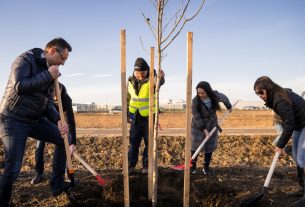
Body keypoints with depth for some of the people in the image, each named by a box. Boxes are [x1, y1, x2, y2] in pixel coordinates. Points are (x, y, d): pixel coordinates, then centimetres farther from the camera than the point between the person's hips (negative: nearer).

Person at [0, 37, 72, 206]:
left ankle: (57, 185, 13)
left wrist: (58, 120, -8)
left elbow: (48, 103, 9)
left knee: (64, 138, 3)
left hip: (35, 120, 7)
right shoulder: (25, 59, -11)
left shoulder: (50, 73, 9)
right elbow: (19, 86, -27)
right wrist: (47, 75, -21)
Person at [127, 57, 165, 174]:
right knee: (133, 142, 10)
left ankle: (146, 166, 22)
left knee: (149, 142, 7)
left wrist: (161, 77, -59)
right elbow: (128, 98, 11)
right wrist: (127, 114, 13)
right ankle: (131, 166, 22)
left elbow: (159, 82, -35)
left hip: (149, 116, -3)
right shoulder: (131, 81, 1)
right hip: (135, 117, 3)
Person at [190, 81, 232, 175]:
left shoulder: (215, 95, -16)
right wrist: (204, 130, -24)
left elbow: (224, 98, 8)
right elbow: (197, 117, -21)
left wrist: (229, 107, 24)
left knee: (210, 145, 3)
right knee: (196, 145, -4)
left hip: (212, 124, 3)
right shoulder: (195, 101, -25)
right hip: (198, 125, -2)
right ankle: (193, 165, 12)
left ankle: (206, 166, 14)